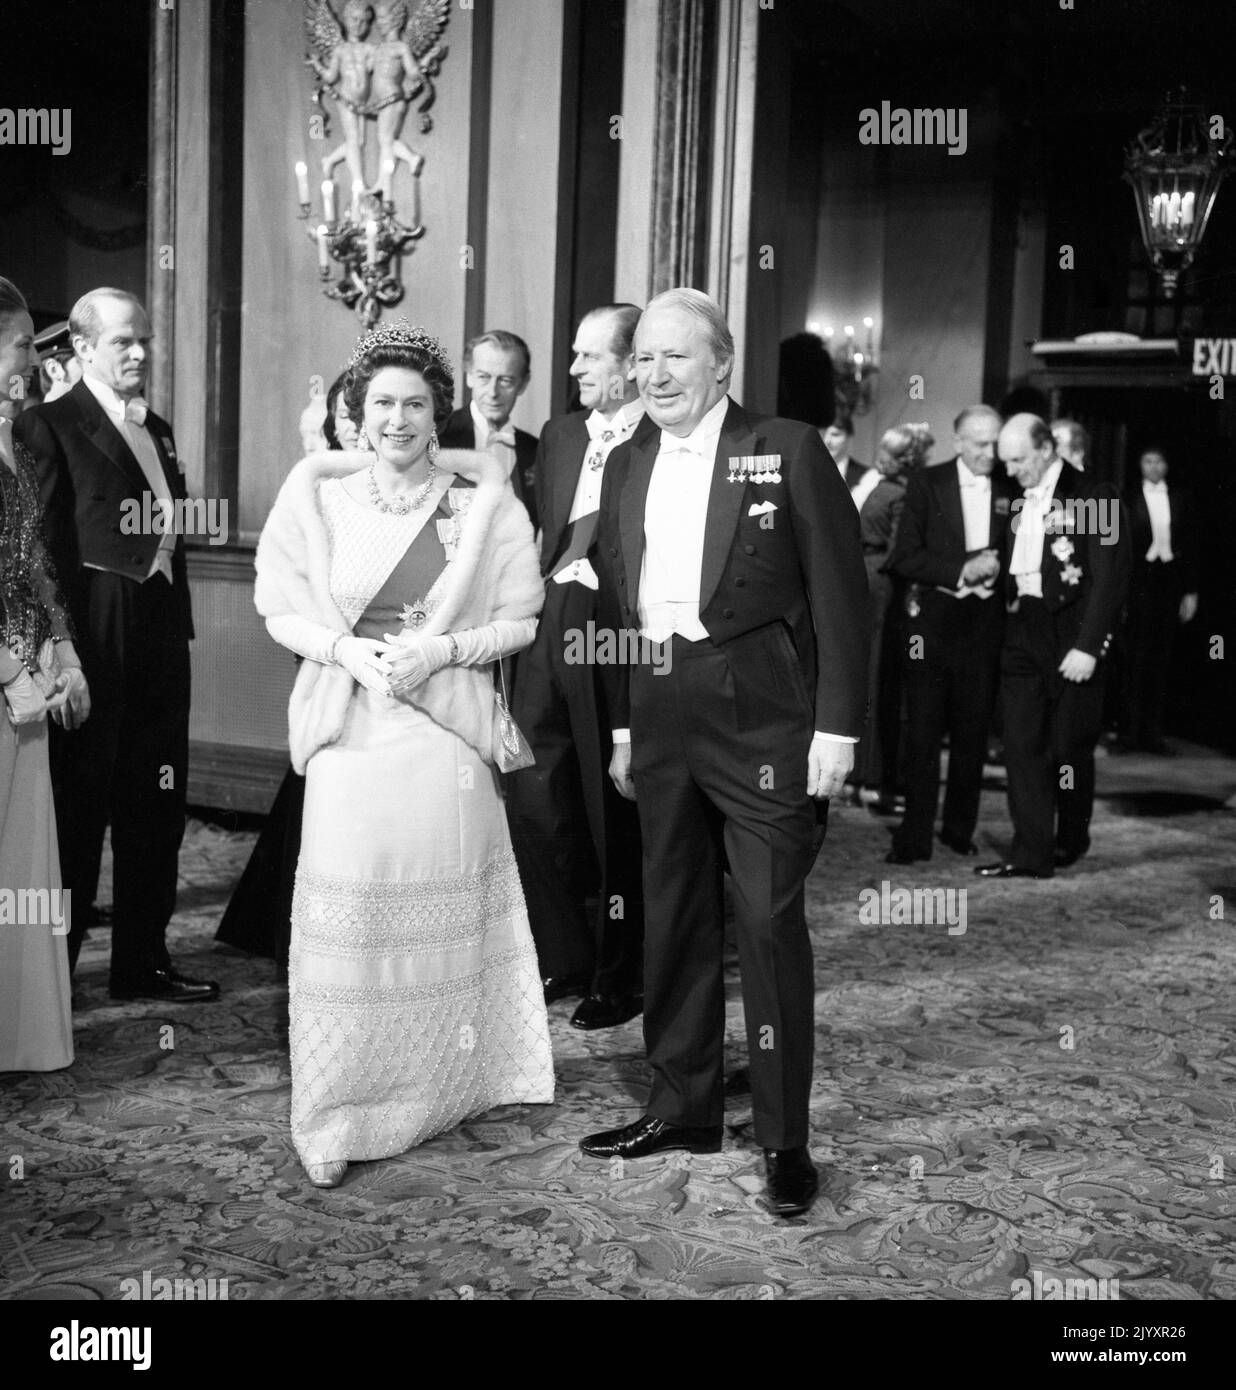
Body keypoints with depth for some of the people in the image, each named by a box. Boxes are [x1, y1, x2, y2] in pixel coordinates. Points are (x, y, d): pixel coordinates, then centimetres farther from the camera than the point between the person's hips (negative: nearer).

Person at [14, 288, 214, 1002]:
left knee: (157, 807, 13)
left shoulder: (159, 429, 17)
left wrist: (179, 622, 9)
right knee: (78, 808, 3)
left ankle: (143, 961, 25)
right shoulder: (50, 425, -7)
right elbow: (41, 543, -13)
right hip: (96, 643, -7)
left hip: (163, 635, 7)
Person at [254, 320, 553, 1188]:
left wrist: (446, 647, -13)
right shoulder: (319, 496, 4)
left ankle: (440, 1093, 25)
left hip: (447, 732, 0)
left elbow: (523, 620, 3)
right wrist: (346, 650, -11)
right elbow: (281, 611, 7)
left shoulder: (485, 505, 1)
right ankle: (336, 1118, 10)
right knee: (348, 917, -2)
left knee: (443, 915, 7)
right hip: (349, 728, 0)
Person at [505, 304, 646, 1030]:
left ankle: (619, 977, 23)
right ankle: (566, 958, 25)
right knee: (532, 799, 7)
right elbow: (546, 538, 16)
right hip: (551, 634, 6)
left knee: (617, 814, 5)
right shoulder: (559, 435, 14)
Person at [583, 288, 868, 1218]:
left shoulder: (788, 450, -3)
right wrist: (624, 724, 12)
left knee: (770, 922, -2)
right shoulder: (627, 465, 14)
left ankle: (785, 1136, 10)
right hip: (659, 715, 6)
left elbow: (840, 591, -6)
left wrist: (837, 726, -10)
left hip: (761, 716, -5)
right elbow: (617, 601, 15)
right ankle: (683, 1107, 27)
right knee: (673, 918, 12)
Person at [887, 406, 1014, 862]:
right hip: (934, 617, -2)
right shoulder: (927, 484, 0)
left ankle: (960, 828, 21)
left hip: (985, 620, 2)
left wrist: (996, 568, -6)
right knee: (923, 732, -1)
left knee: (973, 731, 8)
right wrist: (962, 570, -14)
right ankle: (914, 836, 5)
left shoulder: (1010, 491, 7)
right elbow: (903, 558, -7)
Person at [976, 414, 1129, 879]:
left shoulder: (1094, 498, -8)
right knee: (1022, 745, 0)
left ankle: (1071, 840, 27)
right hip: (1022, 636, 5)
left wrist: (1087, 647, -16)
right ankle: (1031, 853, 3)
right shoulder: (1016, 500, 11)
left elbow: (1109, 580, -11)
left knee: (1069, 747, 5)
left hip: (1072, 639, -5)